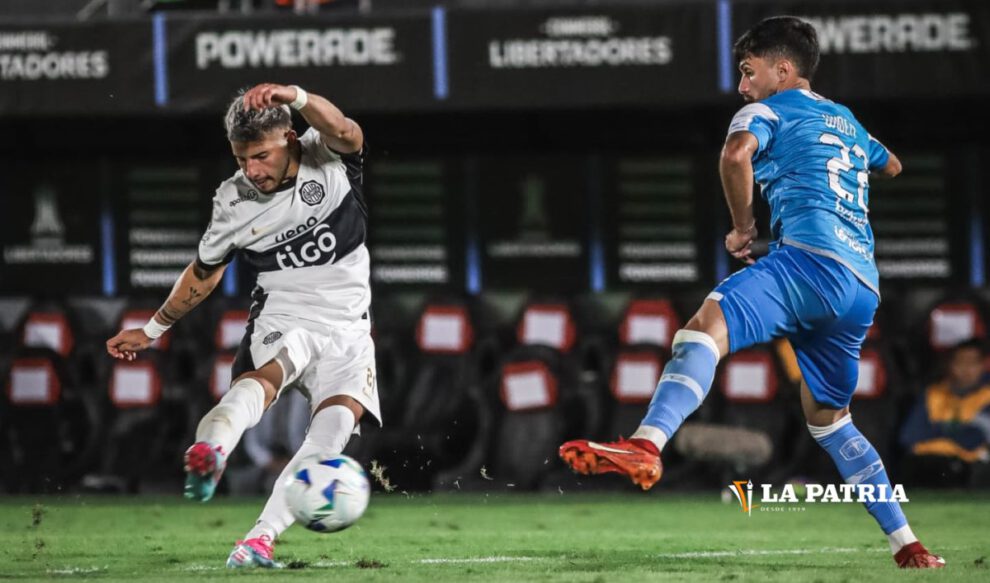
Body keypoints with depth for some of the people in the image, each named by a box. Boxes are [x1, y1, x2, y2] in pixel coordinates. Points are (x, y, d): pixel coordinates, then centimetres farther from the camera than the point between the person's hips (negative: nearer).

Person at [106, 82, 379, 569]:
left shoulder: (327, 159, -7)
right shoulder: (234, 200, 0)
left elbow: (345, 134, -33)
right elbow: (205, 271, 17)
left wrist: (296, 97, -52)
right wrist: (153, 330, 23)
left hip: (347, 330, 0)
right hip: (281, 321, 0)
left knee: (339, 419, -24)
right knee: (266, 375, -34)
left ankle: (261, 537, -28)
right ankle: (211, 449, -67)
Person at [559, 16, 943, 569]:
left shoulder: (770, 110, 11)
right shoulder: (848, 122, 33)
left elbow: (736, 153, -12)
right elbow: (892, 166, 54)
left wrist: (743, 227, 0)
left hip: (811, 258, -8)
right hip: (865, 287, 8)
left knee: (707, 325, -29)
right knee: (828, 417, 25)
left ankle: (647, 444, -58)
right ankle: (908, 544, 25)